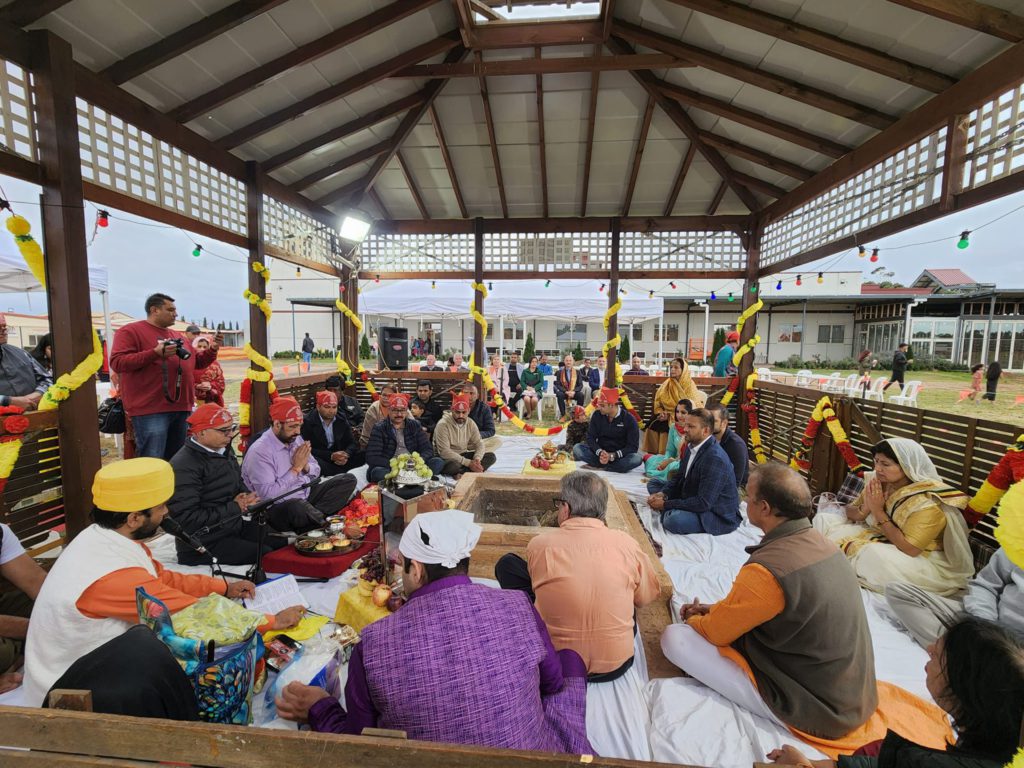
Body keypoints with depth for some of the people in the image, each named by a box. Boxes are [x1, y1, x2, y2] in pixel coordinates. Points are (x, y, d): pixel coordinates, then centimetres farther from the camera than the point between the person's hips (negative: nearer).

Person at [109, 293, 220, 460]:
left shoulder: (180, 337, 19)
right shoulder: (130, 331, -2)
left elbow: (197, 363, 25)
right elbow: (117, 363, -13)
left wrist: (212, 349, 7)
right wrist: (155, 353, -21)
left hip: (181, 407, 7)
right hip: (150, 409, -7)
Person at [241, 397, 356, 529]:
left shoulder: (296, 439, 5)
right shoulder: (259, 451, -18)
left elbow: (316, 471, 12)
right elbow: (268, 495, -24)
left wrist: (305, 466, -11)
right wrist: (296, 468, -20)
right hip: (281, 505, -8)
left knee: (348, 480, -6)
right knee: (300, 508, -42)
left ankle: (314, 516, -20)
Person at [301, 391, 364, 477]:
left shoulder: (341, 418, 4)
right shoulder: (307, 421, -10)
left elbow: (352, 442, 3)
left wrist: (346, 454, -20)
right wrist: (331, 456, -28)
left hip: (339, 457, 4)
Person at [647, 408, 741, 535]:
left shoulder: (715, 458, -28)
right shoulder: (691, 446, -1)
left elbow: (703, 503, -29)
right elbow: (679, 477, 10)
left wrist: (665, 505, -24)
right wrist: (663, 494, -10)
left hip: (719, 516, -9)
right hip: (695, 500, 9)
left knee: (673, 520, -34)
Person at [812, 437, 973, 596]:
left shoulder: (928, 502, -24)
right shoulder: (878, 482, -7)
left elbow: (909, 549, -27)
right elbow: (850, 512, 3)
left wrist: (878, 511, -24)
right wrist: (865, 509, -20)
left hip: (921, 559, -6)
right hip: (880, 541, 7)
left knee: (872, 553, -37)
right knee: (823, 518, -6)